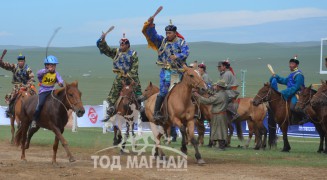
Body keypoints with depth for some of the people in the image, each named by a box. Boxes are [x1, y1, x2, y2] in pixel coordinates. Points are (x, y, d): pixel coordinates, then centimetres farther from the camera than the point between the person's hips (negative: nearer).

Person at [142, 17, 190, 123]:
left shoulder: (181, 42, 3)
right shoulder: (162, 41, 7)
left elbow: (186, 52, -11)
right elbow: (152, 35, -1)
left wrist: (177, 56, -29)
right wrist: (151, 25, -17)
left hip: (178, 70, 1)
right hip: (166, 70, -1)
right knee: (163, 92, -9)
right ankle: (156, 112, -5)